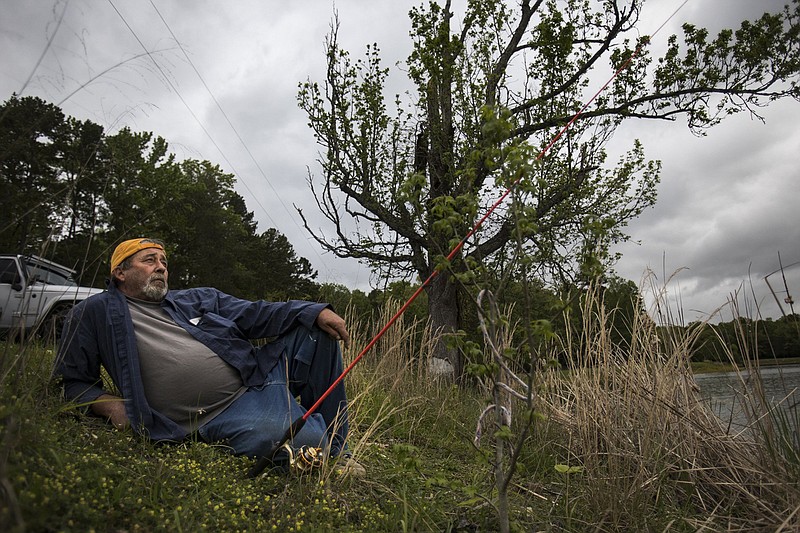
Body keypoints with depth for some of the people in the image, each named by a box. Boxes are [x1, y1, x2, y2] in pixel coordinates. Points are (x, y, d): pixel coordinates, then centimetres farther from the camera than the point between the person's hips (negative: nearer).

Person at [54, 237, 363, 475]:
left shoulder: (198, 300, 19)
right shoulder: (93, 314, 11)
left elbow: (258, 315, 11)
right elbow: (73, 381, 12)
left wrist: (315, 311, -4)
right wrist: (109, 405, -10)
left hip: (261, 376, 7)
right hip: (220, 415, -7)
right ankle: (322, 444, 4)